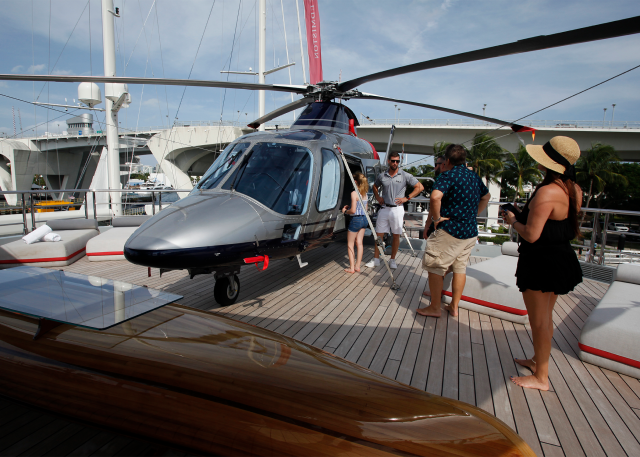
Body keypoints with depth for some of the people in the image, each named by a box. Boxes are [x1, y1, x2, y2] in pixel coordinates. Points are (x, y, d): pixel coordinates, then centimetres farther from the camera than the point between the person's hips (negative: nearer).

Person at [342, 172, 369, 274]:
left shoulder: (354, 193, -16)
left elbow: (353, 211, -21)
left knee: (350, 244, 5)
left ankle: (351, 268, 8)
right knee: (359, 242, 14)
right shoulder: (365, 193, 9)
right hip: (364, 219, 8)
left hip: (356, 220, -8)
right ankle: (357, 266, 19)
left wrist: (345, 211, -1)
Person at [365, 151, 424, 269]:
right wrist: (377, 197, 9)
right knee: (379, 234, 4)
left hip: (397, 209, -2)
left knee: (396, 235, 4)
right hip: (384, 208, 3)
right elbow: (375, 186, 25)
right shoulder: (382, 176, 6)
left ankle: (392, 260, 17)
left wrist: (407, 198, -8)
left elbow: (420, 187, -2)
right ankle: (376, 259, 14)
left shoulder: (405, 176, -3)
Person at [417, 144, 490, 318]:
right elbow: (486, 196, 28)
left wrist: (436, 218, -19)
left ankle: (434, 308, 11)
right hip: (471, 232, 8)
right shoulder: (474, 176, 11)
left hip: (449, 231, -8)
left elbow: (435, 196, -32)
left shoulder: (449, 175, -14)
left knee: (435, 267, 3)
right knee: (460, 267, 16)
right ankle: (454, 306, 25)